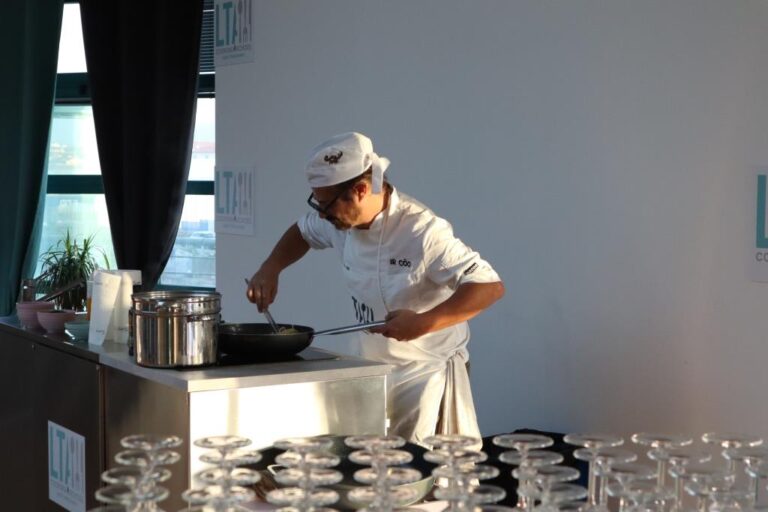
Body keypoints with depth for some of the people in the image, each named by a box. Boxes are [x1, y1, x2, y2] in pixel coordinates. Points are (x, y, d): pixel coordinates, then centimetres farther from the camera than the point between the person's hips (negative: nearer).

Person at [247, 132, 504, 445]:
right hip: (372, 372, 7)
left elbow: (490, 287, -29)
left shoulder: (422, 232, -27)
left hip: (427, 376, -7)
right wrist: (270, 268, 1)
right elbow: (303, 232, 20)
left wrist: (424, 323, -37)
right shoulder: (340, 220, -4)